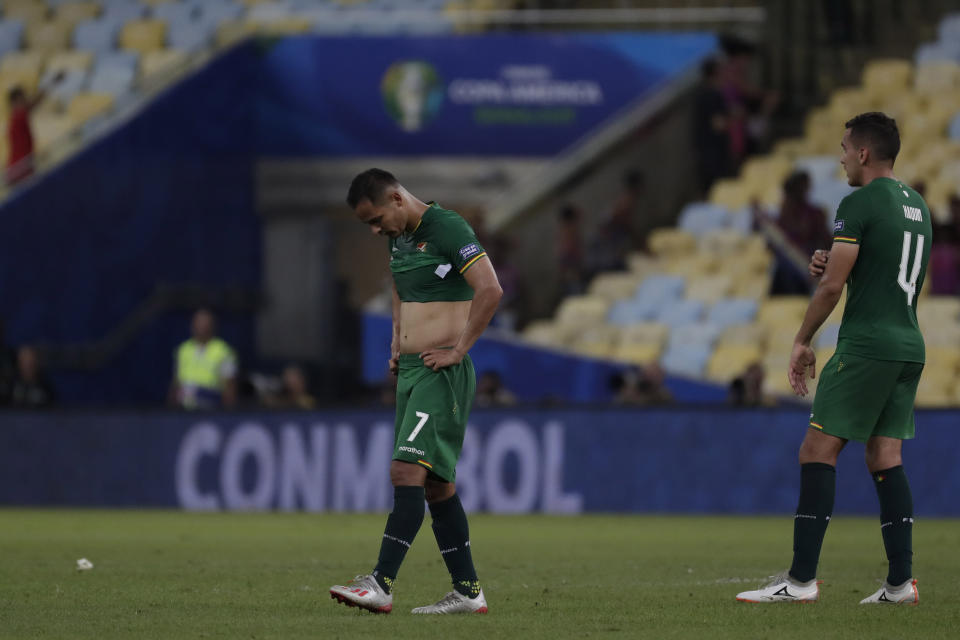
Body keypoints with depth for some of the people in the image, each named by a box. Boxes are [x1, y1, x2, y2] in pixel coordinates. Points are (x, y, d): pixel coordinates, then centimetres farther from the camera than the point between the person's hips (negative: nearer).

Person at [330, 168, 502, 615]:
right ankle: (467, 591, 12)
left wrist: (458, 349, -18)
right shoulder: (398, 238, 15)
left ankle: (380, 585, -22)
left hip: (442, 373, -9)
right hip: (409, 372, 9)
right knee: (437, 485, 9)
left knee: (408, 472, -16)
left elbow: (490, 290, -20)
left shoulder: (447, 229, -13)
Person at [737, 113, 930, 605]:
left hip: (866, 346, -8)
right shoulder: (918, 207, 17)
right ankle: (901, 581, 0)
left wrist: (802, 342, 0)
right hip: (910, 347, 8)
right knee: (885, 458, 8)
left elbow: (832, 287, -11)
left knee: (817, 451, -6)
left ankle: (801, 579, -11)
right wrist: (834, 266, 14)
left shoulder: (859, 205, -9)